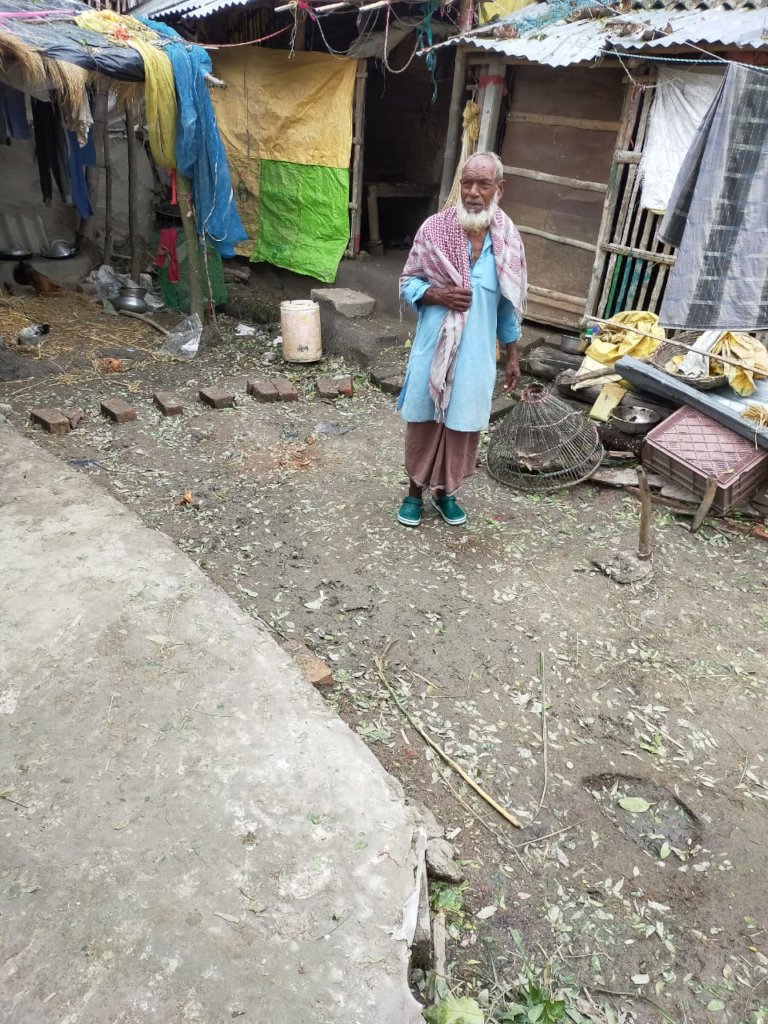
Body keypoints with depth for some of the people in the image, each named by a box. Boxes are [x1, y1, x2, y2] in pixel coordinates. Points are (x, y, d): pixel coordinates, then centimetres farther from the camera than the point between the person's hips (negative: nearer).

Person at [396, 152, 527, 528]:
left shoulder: (507, 240, -1)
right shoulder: (435, 228, -7)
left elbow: (509, 305, 6)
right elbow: (407, 282, 0)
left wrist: (513, 357, 7)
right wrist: (437, 295, -20)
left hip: (477, 352, 2)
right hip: (434, 348, -1)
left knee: (462, 423, 10)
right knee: (424, 419, 9)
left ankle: (446, 491, 30)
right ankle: (415, 490, 28)